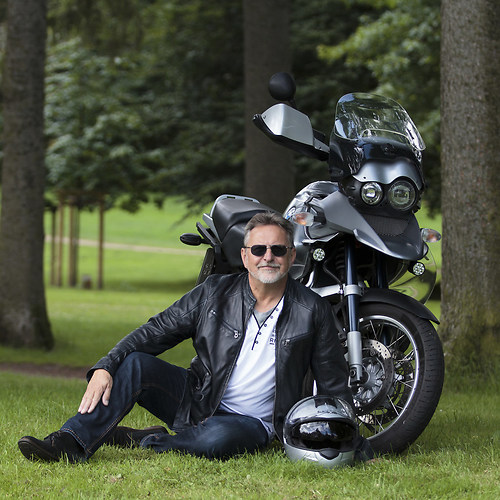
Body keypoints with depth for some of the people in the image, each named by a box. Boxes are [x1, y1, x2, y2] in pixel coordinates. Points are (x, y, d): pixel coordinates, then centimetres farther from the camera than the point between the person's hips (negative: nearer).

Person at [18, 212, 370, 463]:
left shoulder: (313, 311, -6)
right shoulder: (215, 293, -1)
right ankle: (71, 443, -30)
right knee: (135, 364, -21)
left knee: (216, 440, -39)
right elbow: (155, 332, -3)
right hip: (198, 400, 3)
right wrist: (105, 367, -19)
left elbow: (334, 384, 1)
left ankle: (138, 440, -17)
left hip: (252, 421, -3)